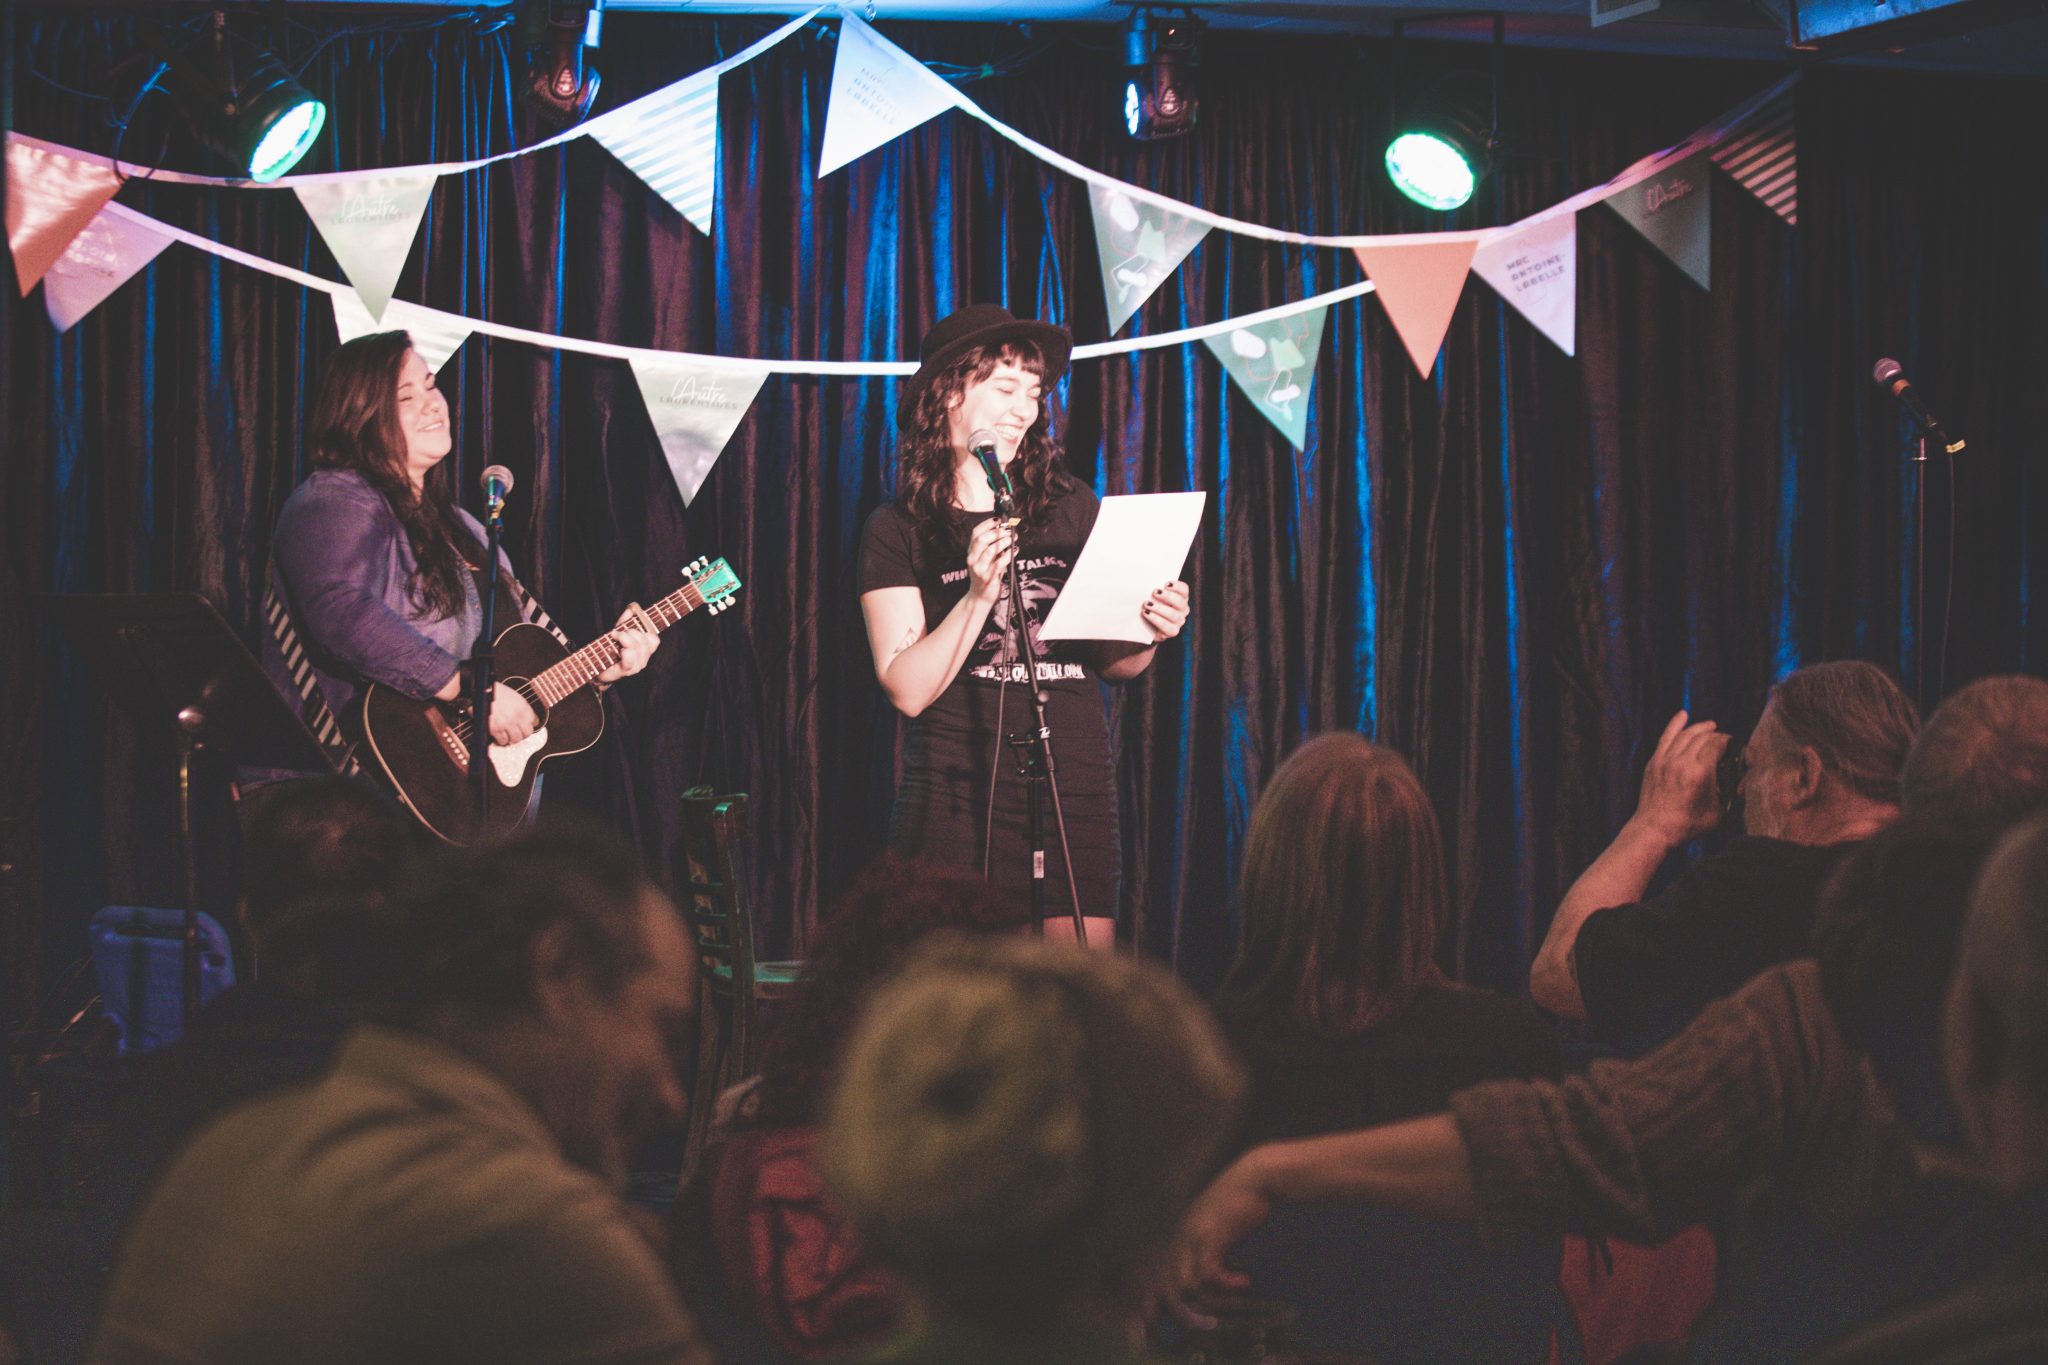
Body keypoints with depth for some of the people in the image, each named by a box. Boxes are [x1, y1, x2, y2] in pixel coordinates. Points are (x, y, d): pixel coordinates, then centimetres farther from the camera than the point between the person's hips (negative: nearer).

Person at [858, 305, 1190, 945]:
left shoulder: (1071, 507, 10)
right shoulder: (898, 530, 3)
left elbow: (1111, 662, 16)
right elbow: (908, 690, -6)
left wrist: (1148, 634, -5)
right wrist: (978, 597, -17)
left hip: (1076, 796, 3)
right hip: (956, 803, -2)